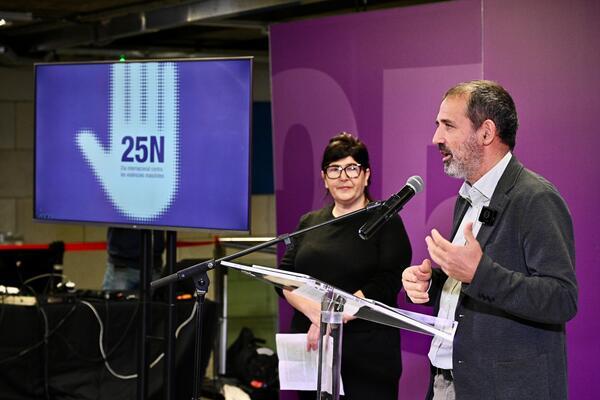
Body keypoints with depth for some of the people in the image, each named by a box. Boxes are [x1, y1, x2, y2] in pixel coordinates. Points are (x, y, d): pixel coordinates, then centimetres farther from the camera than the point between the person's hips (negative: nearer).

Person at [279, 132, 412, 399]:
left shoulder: (385, 221, -1)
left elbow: (385, 284, -11)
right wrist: (314, 311, -13)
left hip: (367, 353, -4)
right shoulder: (309, 222, 14)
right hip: (310, 348, 4)